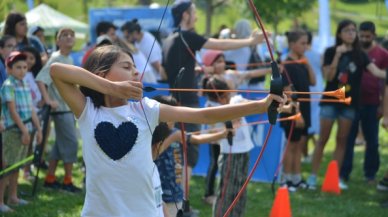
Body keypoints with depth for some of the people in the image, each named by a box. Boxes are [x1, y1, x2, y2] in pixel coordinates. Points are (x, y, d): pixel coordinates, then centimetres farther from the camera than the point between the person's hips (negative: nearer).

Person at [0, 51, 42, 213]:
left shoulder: (25, 86, 12)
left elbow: (31, 110, 15)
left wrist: (38, 128, 10)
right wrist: (24, 130, -18)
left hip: (25, 129, 7)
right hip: (13, 130, -7)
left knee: (17, 164, 14)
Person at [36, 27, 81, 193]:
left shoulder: (69, 59, 11)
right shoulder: (56, 59, -14)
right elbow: (40, 80, -23)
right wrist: (48, 100, -27)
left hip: (70, 107, 9)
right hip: (61, 108, -9)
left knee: (60, 143, 13)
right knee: (71, 142, -7)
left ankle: (50, 178, 21)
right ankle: (68, 181, 0)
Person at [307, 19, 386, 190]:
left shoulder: (360, 55, 3)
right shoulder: (331, 52, -3)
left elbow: (376, 71, -9)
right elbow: (328, 77, -11)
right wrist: (337, 56, -21)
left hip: (349, 102, 3)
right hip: (330, 100, -3)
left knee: (342, 140, 6)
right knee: (323, 139, -1)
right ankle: (313, 176, 4)